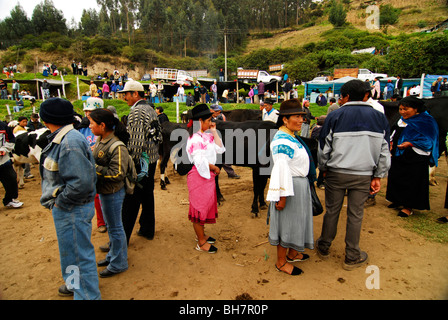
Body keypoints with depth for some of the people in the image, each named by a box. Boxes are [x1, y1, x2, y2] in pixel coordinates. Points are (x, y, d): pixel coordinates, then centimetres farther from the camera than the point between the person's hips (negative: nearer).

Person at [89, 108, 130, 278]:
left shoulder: (117, 147, -24)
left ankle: (118, 263, 23)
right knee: (110, 225, 23)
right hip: (103, 191, 9)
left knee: (115, 227, 6)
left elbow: (117, 174, -27)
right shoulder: (100, 141, 4)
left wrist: (95, 168, -24)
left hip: (113, 193, -9)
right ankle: (113, 255, 43)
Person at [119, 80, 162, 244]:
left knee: (131, 200, -3)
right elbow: (159, 137, 15)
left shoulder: (136, 112, -15)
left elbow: (136, 142, -22)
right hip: (152, 160, 9)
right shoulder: (151, 110, 13)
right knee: (147, 194, 17)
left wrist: (131, 164, -17)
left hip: (140, 161, -9)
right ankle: (147, 230, 29)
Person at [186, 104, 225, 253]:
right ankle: (201, 243, 15)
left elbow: (220, 150, 3)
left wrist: (214, 132, -1)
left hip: (208, 176, 9)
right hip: (199, 177, -9)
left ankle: (201, 234, 37)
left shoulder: (207, 136, 9)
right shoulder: (195, 138, -18)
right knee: (200, 207, 2)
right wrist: (214, 168, -10)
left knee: (206, 206, 19)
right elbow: (200, 162, -23)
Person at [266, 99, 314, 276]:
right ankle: (281, 262, 20)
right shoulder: (283, 141, -23)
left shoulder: (291, 136, 10)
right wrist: (282, 196, -26)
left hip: (299, 184, 10)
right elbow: (281, 170, -26)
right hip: (290, 187, -10)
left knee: (296, 220, 22)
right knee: (287, 223, 3)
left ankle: (292, 253, 41)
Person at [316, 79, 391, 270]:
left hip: (336, 173, -1)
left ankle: (324, 248, 29)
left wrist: (323, 169, 11)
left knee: (332, 211, 12)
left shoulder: (335, 116, -6)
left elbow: (324, 148, -3)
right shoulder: (379, 118, 2)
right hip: (364, 175, 2)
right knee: (355, 215, 11)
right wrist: (378, 177, 8)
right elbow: (384, 151, 3)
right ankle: (352, 258, 24)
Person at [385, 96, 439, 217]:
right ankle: (398, 200, 28)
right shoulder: (402, 120, 10)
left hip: (414, 160, -7)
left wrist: (410, 143, -25)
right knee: (396, 179, 12)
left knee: (411, 182, -2)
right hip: (399, 157, 7)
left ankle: (408, 207, 9)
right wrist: (392, 142, 4)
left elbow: (428, 141, -14)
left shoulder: (426, 121, -10)